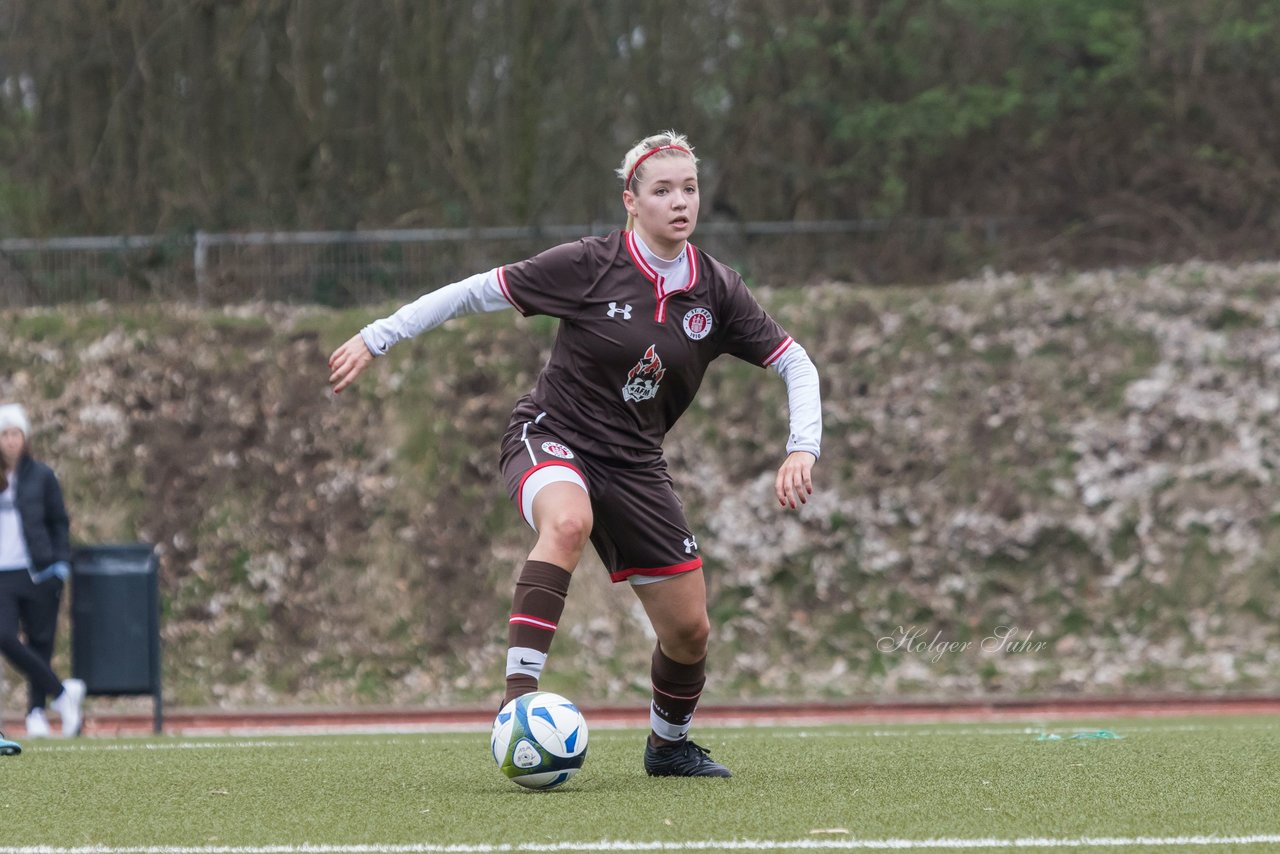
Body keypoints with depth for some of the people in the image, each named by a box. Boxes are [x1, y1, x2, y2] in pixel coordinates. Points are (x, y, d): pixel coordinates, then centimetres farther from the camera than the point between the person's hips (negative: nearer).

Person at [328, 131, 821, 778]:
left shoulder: (716, 291, -3)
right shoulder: (590, 266, -15)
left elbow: (795, 364, 5)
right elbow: (479, 291, -10)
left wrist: (803, 449, -11)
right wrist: (377, 339, -11)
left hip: (634, 465, 5)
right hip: (551, 439, -5)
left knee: (689, 630, 3)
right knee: (568, 520, -41)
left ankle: (669, 743, 34)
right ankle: (518, 698, -44)